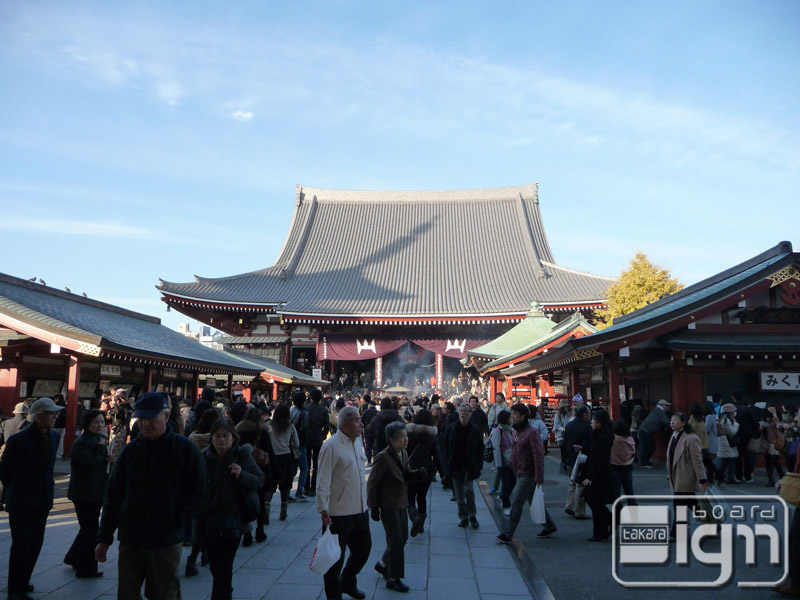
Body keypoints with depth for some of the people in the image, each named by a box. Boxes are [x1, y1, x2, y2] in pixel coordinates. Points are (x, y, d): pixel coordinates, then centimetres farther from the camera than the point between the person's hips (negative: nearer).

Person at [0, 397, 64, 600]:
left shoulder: (54, 437, 3)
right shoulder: (18, 440, -17)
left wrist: (48, 483, 9)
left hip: (42, 501, 6)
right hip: (21, 502, -6)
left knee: (35, 544, 14)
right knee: (21, 545, 1)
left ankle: (22, 581, 33)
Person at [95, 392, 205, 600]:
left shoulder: (185, 449, -5)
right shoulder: (130, 450, 4)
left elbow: (197, 493, -2)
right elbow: (113, 495, 8)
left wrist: (176, 519, -13)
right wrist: (104, 538, 6)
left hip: (166, 542, -3)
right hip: (130, 540, 3)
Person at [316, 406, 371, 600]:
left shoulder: (357, 442, 9)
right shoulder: (331, 446, -17)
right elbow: (323, 482, -18)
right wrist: (323, 509, -22)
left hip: (360, 510, 8)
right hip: (339, 514, -8)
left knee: (364, 547, 19)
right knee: (336, 556, 6)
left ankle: (348, 584, 41)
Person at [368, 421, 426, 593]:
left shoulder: (403, 454, 2)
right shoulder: (383, 458, -21)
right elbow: (372, 484, -16)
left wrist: (418, 473, -8)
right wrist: (373, 507, -14)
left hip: (401, 503, 8)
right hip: (388, 505, -8)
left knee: (402, 538, 16)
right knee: (396, 541, -1)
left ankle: (382, 565, 38)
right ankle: (393, 579, 15)